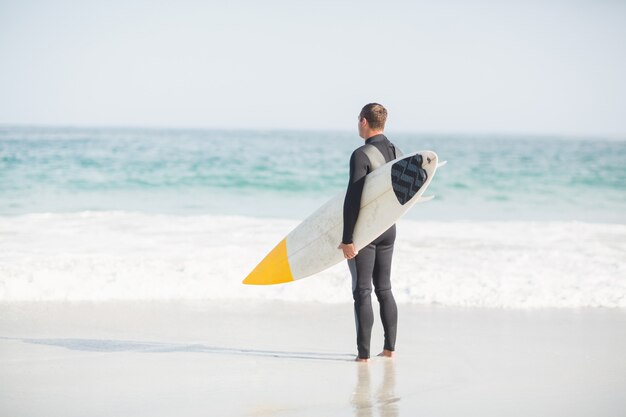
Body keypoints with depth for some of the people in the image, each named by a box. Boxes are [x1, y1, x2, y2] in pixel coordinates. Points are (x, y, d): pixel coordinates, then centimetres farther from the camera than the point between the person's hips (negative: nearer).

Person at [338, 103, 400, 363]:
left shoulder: (362, 155, -18)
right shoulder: (397, 154, 6)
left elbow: (353, 199, -22)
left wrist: (347, 239, -21)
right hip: (388, 229, 7)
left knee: (362, 292, -3)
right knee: (384, 289, 16)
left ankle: (363, 353, -3)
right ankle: (390, 347, 19)